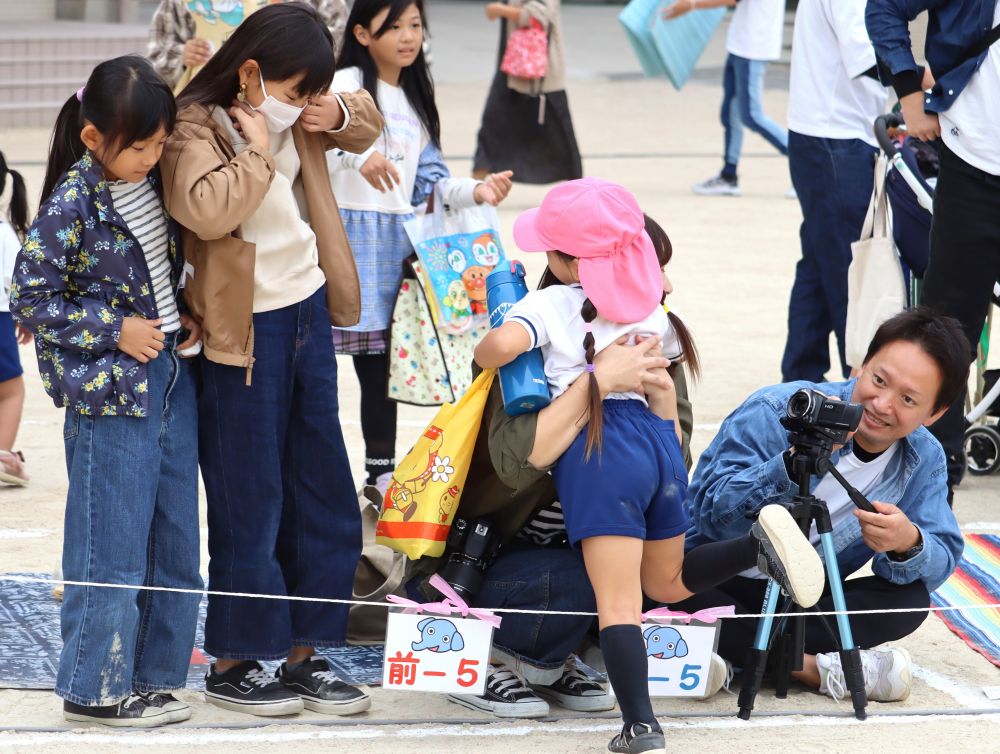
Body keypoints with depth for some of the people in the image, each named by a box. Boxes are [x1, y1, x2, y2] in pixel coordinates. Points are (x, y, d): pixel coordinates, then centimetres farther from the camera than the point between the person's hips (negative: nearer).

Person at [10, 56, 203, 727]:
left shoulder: (155, 183, 4)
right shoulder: (72, 205, -15)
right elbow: (30, 300, -13)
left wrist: (186, 318, 2)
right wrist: (115, 331, -15)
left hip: (172, 379, 7)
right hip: (110, 394, -7)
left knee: (174, 543, 11)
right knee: (112, 549, -1)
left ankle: (154, 674, 22)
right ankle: (96, 686, 10)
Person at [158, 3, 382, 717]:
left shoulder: (295, 118, 5)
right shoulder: (197, 130, -16)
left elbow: (366, 122, 23)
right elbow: (206, 209, -35)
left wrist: (337, 114, 1)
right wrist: (256, 149, -24)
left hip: (308, 314, 8)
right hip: (246, 334, -8)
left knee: (323, 497, 12)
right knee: (248, 503, 0)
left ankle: (305, 655, 23)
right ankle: (232, 664, 13)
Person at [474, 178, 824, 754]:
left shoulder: (550, 304, -2)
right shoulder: (651, 306, 16)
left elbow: (502, 344, -19)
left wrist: (481, 356, 4)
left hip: (597, 450, -6)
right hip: (657, 439, 6)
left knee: (618, 601, -9)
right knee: (668, 582, 22)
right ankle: (760, 541, -3)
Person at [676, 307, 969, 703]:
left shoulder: (924, 460, -1)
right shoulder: (776, 413, -16)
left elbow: (941, 562, -9)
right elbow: (715, 515, -24)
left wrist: (909, 544, -33)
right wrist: (795, 461, -38)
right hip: (718, 587, -4)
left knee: (909, 600, -20)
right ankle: (813, 667, -28)